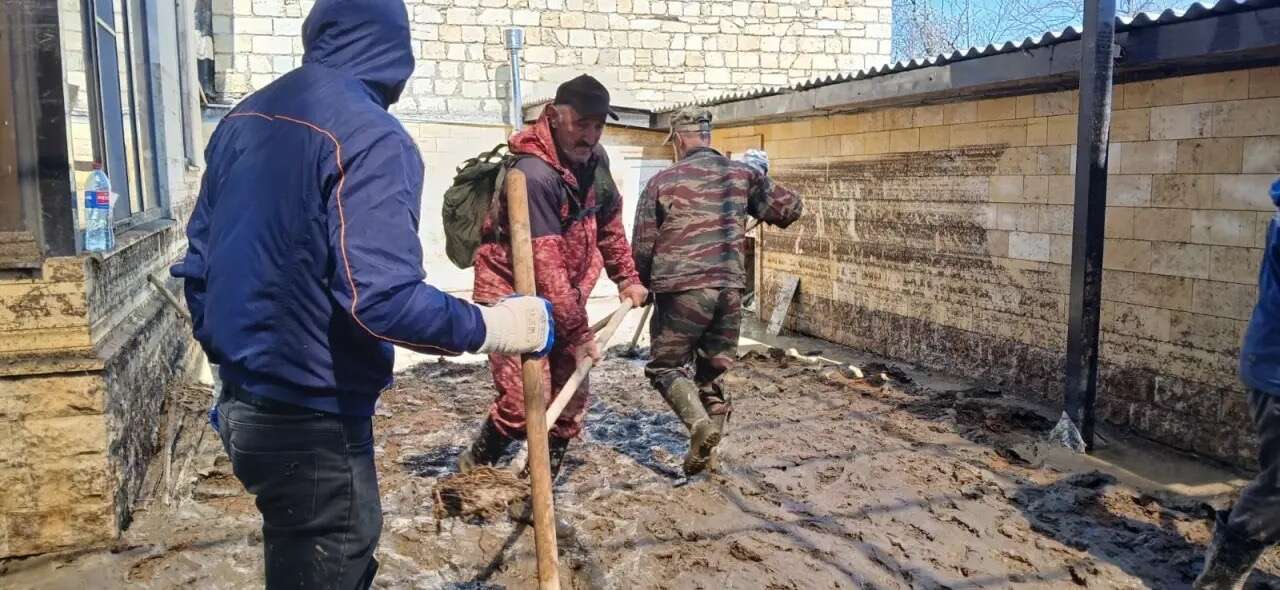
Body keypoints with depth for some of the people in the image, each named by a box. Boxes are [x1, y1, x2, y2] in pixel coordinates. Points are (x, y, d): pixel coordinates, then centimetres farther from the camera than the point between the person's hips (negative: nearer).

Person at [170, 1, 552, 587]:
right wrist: (488, 326, -13)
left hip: (243, 405, 9)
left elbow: (198, 263, 13)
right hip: (312, 421, -9)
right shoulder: (371, 136, -18)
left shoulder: (244, 119, 9)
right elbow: (382, 297, -27)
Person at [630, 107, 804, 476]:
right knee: (713, 373, 16)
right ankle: (703, 452, 19)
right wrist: (759, 177, 29)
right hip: (730, 290, 4)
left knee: (665, 365, 10)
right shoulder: (742, 174, 8)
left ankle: (700, 425, -13)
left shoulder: (662, 182, 0)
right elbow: (790, 209, 14)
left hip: (682, 290, -4)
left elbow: (642, 247, 2)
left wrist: (647, 283, 22)